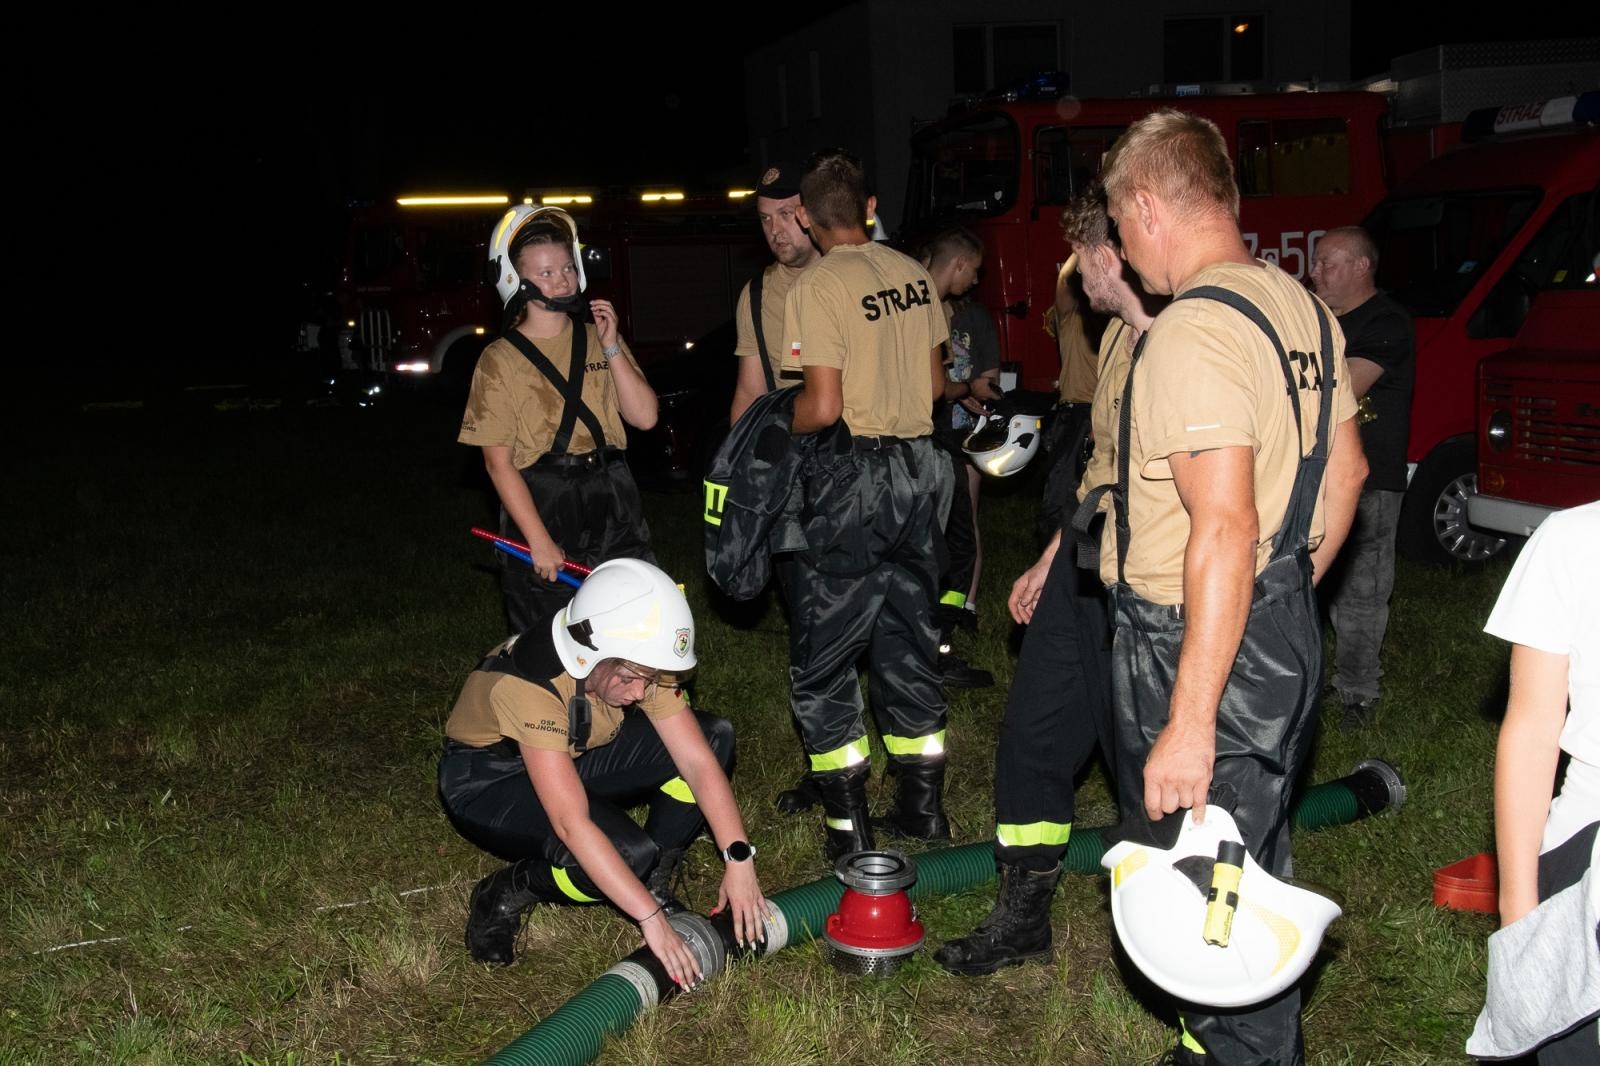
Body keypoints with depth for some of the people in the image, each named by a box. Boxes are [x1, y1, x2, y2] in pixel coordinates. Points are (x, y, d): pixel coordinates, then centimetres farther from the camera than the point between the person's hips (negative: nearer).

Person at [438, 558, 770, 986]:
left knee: (713, 737, -14)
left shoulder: (638, 662, -19)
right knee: (628, 853, -33)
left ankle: (653, 882, -2)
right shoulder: (530, 683, -38)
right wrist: (651, 920, -41)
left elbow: (698, 762, -17)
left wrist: (739, 860, -27)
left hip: (571, 756, 6)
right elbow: (572, 823, -41)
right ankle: (504, 894, -6)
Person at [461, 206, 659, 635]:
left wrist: (611, 348, -8)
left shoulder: (598, 339, 11)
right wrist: (539, 541, -14)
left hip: (613, 507, 4)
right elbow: (499, 463, -8)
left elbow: (644, 416, 2)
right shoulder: (500, 360, -3)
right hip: (540, 508, -4)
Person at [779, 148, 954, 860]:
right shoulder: (914, 275, 6)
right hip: (918, 468, 7)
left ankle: (848, 824, 8)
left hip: (849, 478, -7)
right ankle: (922, 805, 25)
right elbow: (936, 381, 12)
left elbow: (823, 405, -19)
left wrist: (779, 429, -1)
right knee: (908, 642, 17)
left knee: (822, 657, 5)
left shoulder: (817, 288, -14)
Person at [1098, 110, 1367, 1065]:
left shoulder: (1194, 331, -22)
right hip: (1287, 640, 10)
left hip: (1199, 653, -10)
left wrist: (1189, 724, -26)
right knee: (1252, 876, 24)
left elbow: (1224, 532, -29)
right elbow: (1346, 469, 17)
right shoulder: (1300, 307, 8)